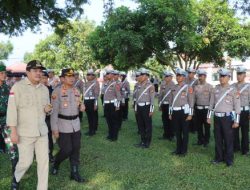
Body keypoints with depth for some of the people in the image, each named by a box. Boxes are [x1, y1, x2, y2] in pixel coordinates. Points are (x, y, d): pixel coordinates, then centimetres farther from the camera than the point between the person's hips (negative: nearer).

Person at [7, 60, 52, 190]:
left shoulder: (44, 89, 9)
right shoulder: (18, 87, -8)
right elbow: (12, 109, -11)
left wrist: (48, 109, -5)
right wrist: (13, 131, -15)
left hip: (42, 131, 5)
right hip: (25, 132, -5)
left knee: (44, 160, 6)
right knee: (26, 161, 3)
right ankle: (16, 178, 36)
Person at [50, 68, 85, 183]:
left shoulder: (76, 91, 6)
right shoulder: (57, 92, -13)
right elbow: (54, 111, -13)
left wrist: (81, 106, -6)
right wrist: (54, 128, -15)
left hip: (76, 124, 6)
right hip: (63, 124, -6)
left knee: (76, 149, 7)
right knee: (66, 150, -2)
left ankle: (75, 173, 19)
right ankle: (55, 164, 29)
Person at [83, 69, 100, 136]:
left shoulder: (95, 83, -10)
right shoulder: (86, 83, 13)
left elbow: (96, 94, -15)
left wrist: (95, 104, -18)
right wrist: (84, 102, 17)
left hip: (92, 101, -7)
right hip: (86, 101, 7)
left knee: (94, 116, 3)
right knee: (89, 116, 13)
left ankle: (94, 130, 12)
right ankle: (90, 130, 23)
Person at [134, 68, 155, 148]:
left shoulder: (150, 86, -11)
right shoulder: (139, 85, 11)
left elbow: (152, 99, -13)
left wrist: (151, 110, -15)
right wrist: (136, 108, 15)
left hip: (146, 107, -7)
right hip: (139, 107, 7)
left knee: (148, 125, 4)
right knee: (141, 125, 13)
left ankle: (147, 142, 13)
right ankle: (142, 141, 24)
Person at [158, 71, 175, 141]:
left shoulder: (174, 85, -11)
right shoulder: (163, 85, 8)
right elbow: (160, 95, 14)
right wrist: (160, 104, 14)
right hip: (164, 105, 6)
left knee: (170, 120, 5)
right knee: (164, 120, 11)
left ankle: (171, 135, 18)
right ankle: (166, 134, 23)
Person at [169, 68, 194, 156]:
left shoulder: (188, 88, -6)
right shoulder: (174, 88, 10)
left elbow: (191, 101, -8)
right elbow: (171, 101, 14)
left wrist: (190, 114, -11)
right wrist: (170, 113, 12)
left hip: (184, 111, -5)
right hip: (175, 112, 5)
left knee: (185, 132, 5)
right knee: (177, 132, 13)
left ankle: (184, 150, 15)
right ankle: (178, 149, 25)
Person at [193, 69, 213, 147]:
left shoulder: (209, 87, -5)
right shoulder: (196, 87, 7)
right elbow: (194, 98, 10)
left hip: (206, 109, -4)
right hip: (198, 109, 4)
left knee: (206, 126, 6)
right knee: (199, 125, 11)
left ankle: (206, 141, 19)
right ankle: (200, 140, 24)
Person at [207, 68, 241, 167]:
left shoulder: (233, 90, -5)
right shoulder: (216, 89, 7)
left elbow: (237, 106, -6)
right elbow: (211, 103, 11)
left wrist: (236, 121, -10)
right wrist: (209, 116, 9)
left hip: (227, 117, -4)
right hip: (217, 117, 4)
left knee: (228, 139, 4)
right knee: (218, 139, 11)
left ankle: (229, 159, 17)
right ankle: (219, 157, 24)